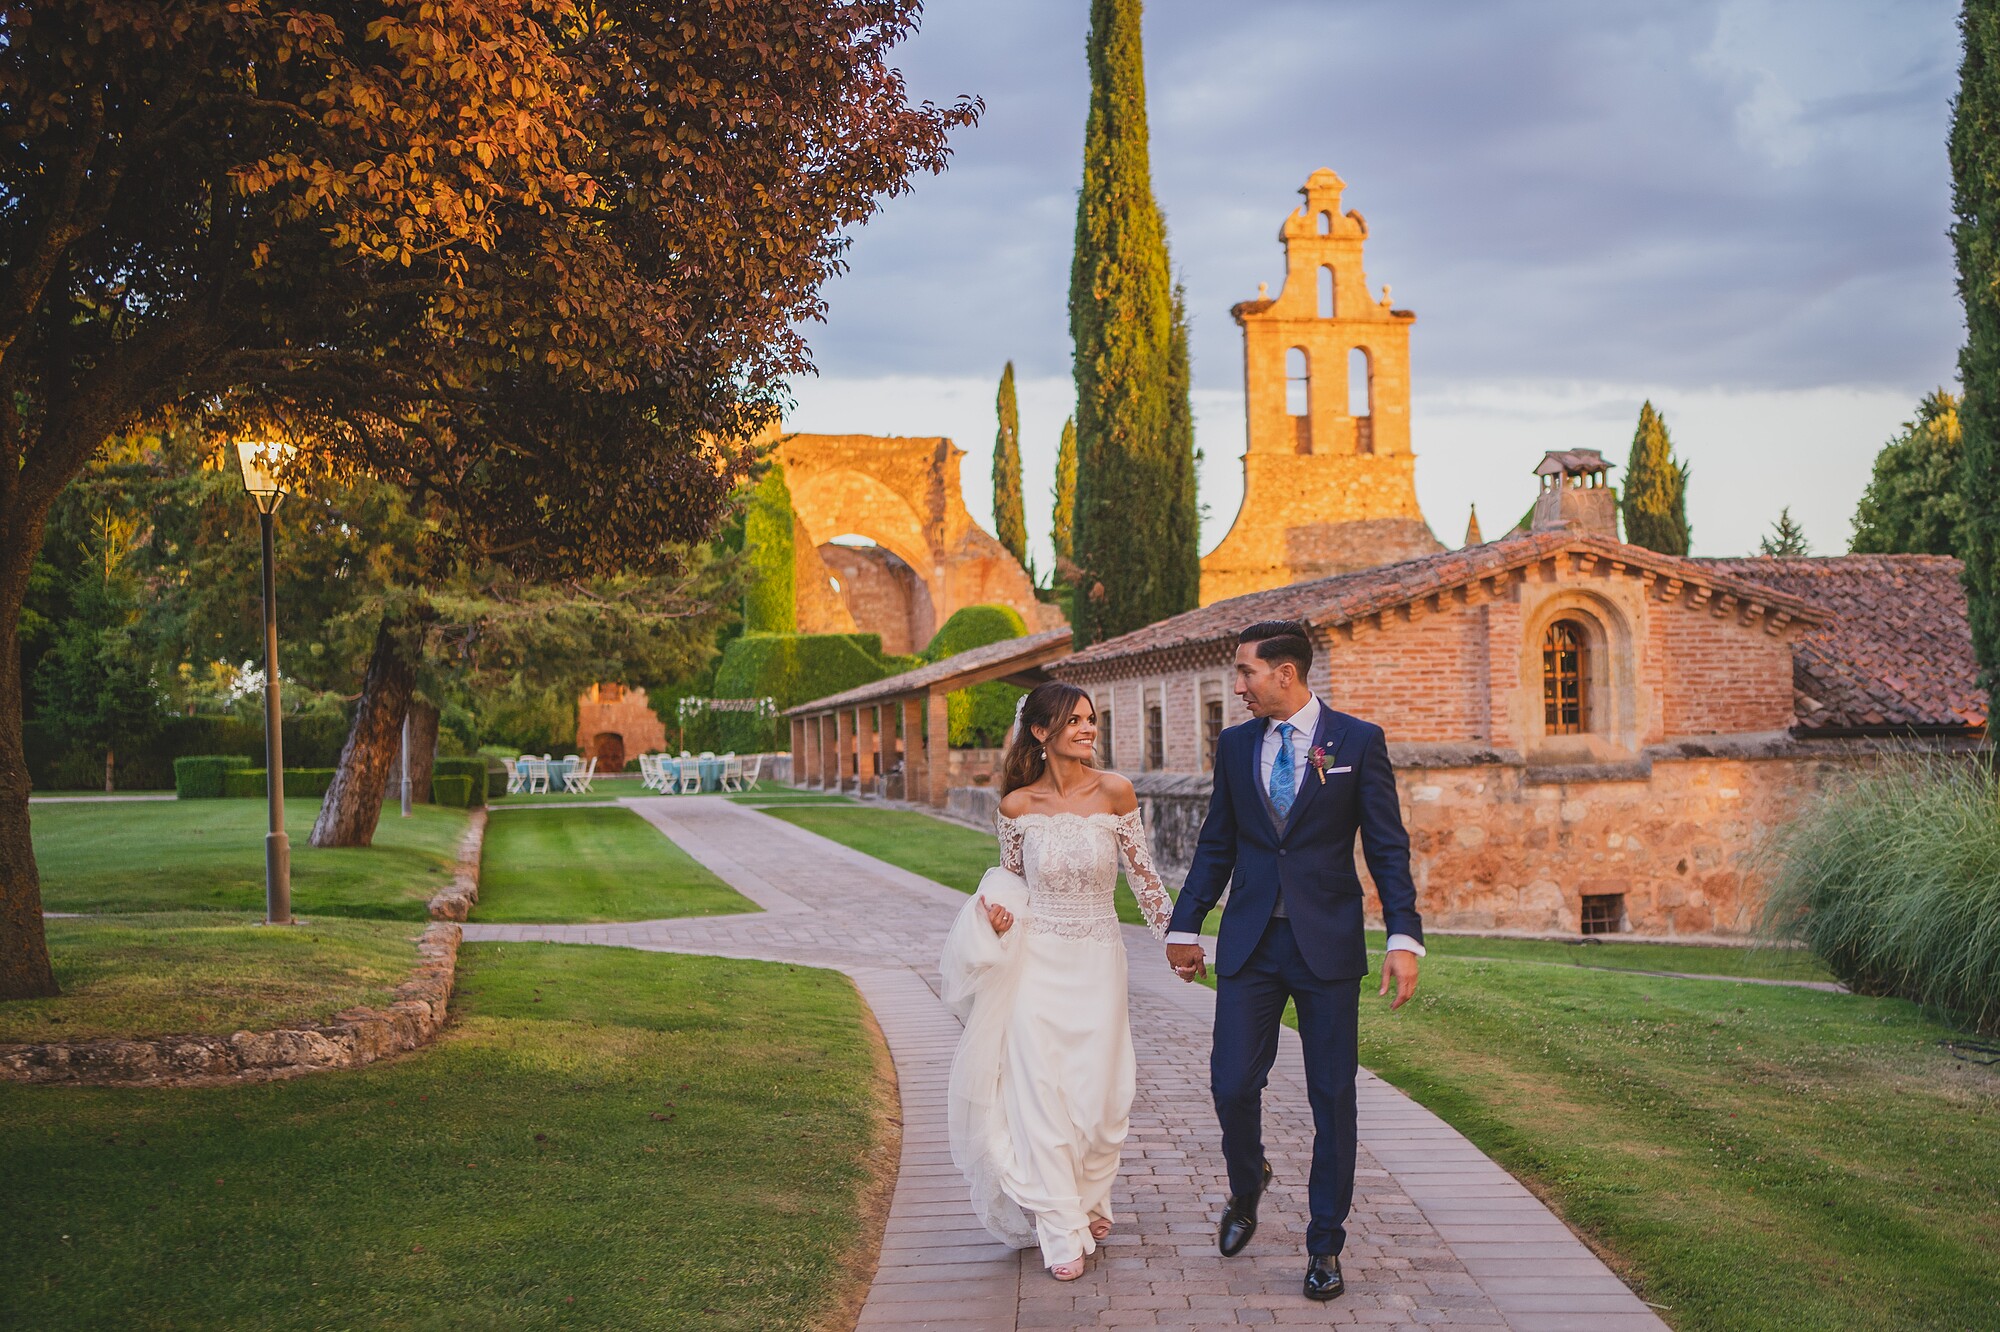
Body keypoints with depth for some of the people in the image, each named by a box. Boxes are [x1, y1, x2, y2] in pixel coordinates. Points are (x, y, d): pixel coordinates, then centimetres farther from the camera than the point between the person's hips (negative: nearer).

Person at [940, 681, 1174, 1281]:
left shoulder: (1115, 792, -7)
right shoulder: (1017, 804, -5)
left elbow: (1142, 872, 2)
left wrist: (1175, 937, 5)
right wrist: (993, 906, -10)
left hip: (1098, 961, 0)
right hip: (1037, 959, 0)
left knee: (1098, 1092, 6)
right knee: (1041, 1091, -2)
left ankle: (1091, 1203, 33)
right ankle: (1062, 1232, 9)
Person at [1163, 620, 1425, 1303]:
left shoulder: (1359, 740, -2)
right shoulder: (1235, 745, 8)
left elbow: (1388, 847, -4)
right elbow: (1215, 845, 14)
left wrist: (1404, 938, -12)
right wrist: (1184, 927, 15)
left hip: (1328, 942, -2)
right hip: (1249, 942, 3)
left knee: (1332, 1097, 4)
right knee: (1232, 1085, -2)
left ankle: (1325, 1245, 18)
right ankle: (1247, 1187, 30)